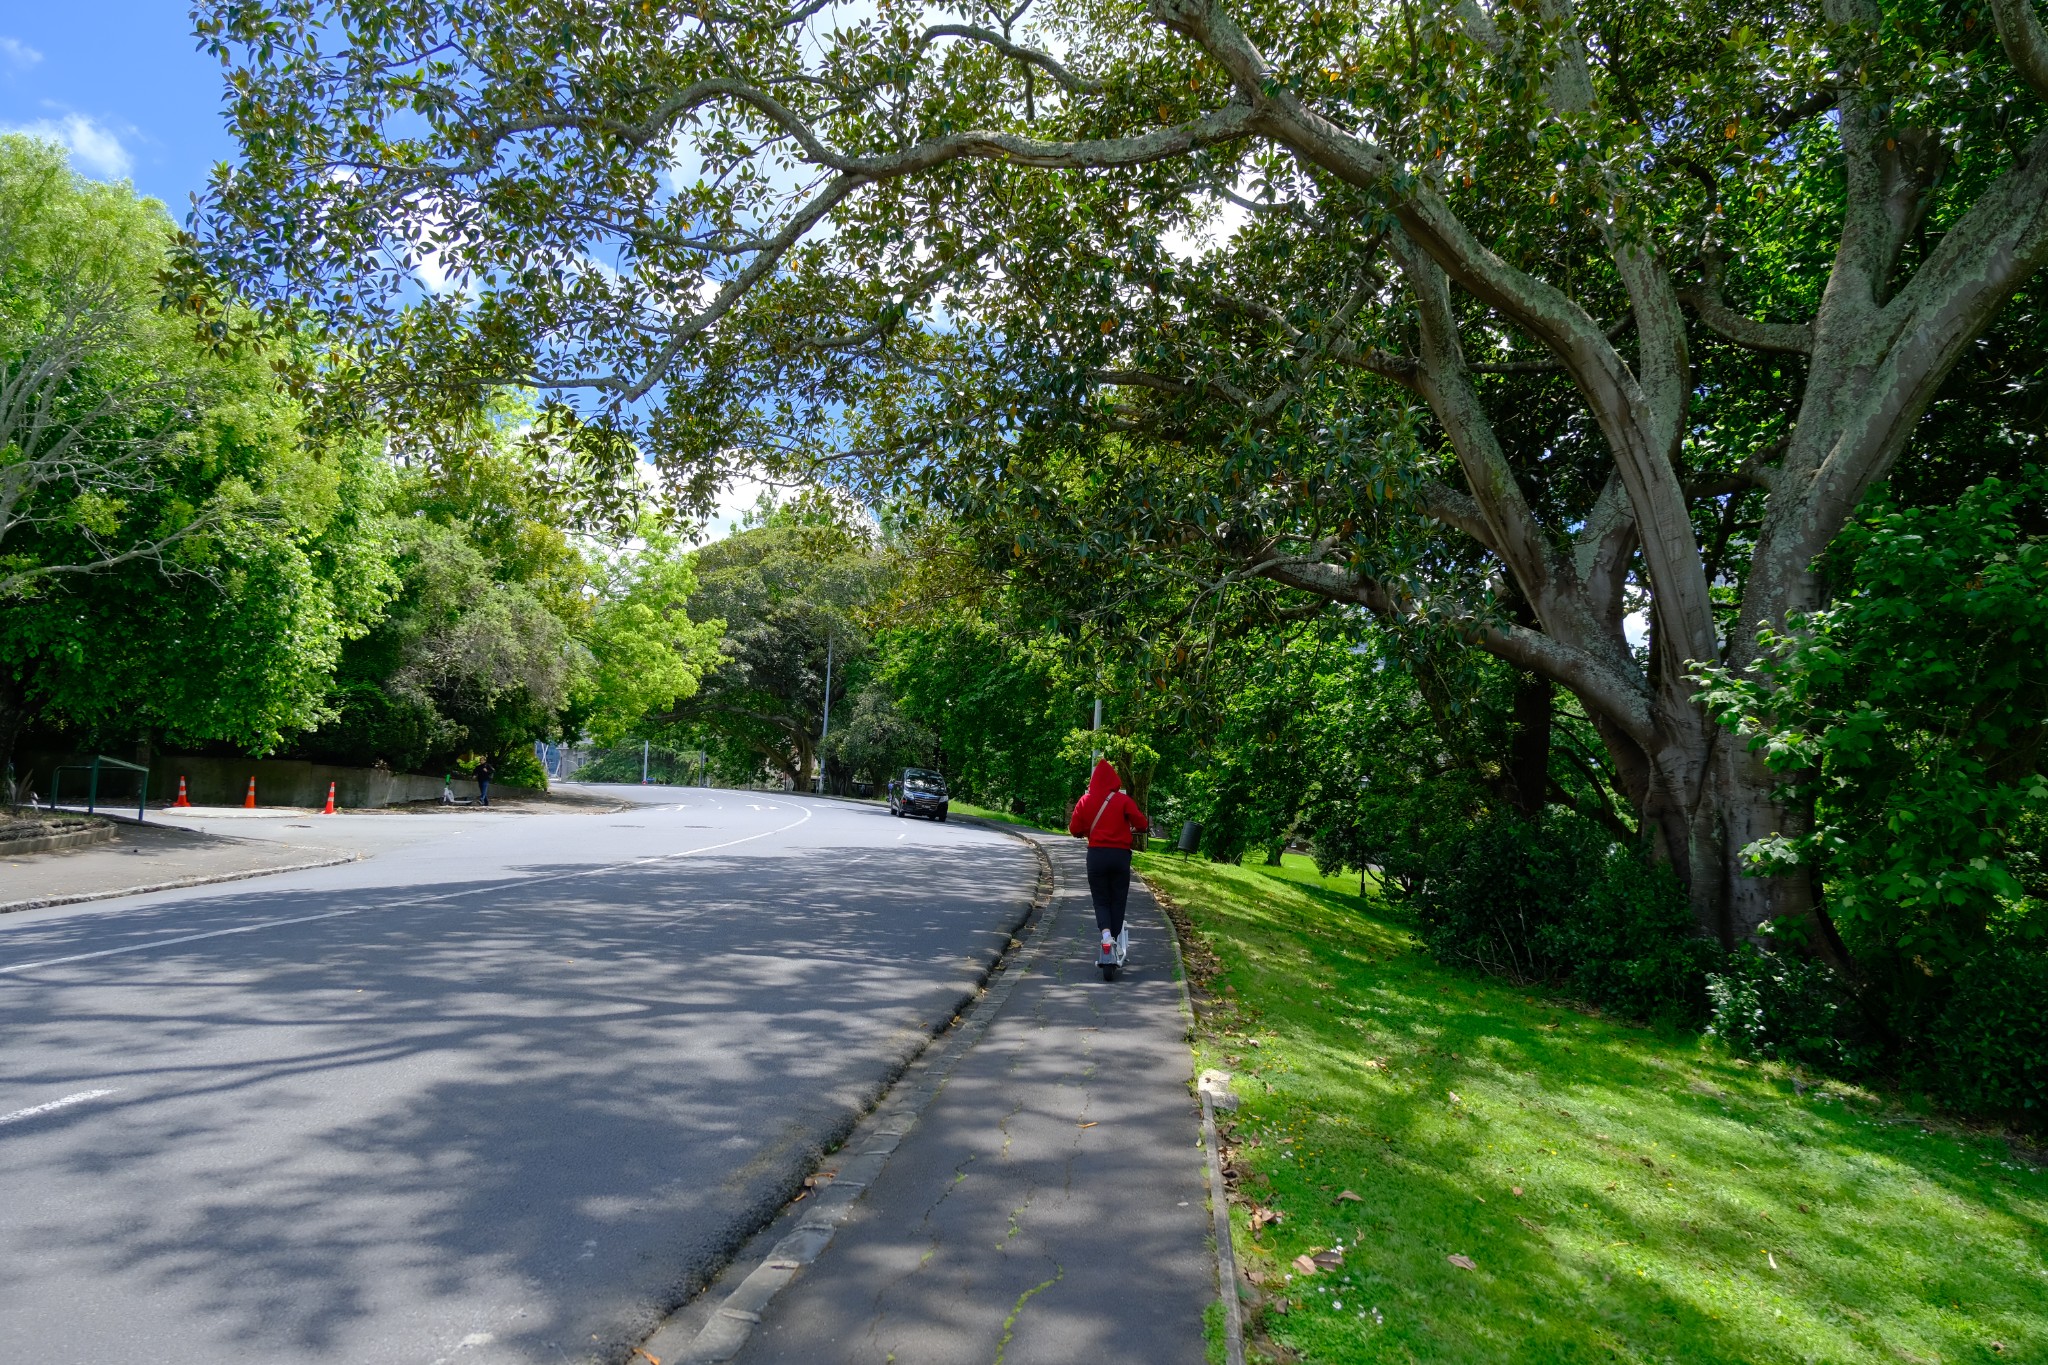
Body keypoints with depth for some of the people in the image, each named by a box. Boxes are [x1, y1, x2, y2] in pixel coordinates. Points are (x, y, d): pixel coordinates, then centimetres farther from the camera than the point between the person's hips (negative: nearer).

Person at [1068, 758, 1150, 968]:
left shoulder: (1085, 801, 0)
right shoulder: (1123, 800, -4)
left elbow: (1074, 829, 3)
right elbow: (1142, 824, -6)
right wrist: (1133, 830, 16)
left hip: (1096, 855, 1)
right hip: (1120, 855, -1)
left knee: (1101, 900, 9)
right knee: (1118, 901, 12)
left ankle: (1106, 934, -17)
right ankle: (1116, 943, 12)